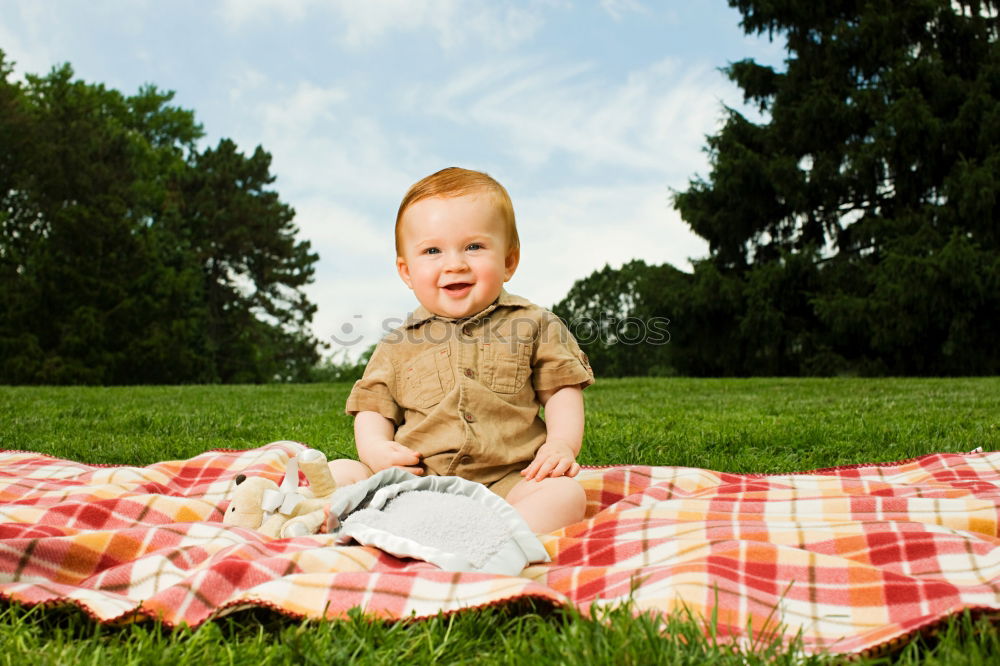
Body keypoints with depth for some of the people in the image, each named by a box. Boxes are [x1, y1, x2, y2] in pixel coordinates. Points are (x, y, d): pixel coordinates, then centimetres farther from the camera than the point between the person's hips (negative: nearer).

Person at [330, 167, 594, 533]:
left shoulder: (533, 325, 9)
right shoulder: (397, 347, 12)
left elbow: (562, 390, 11)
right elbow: (373, 408, 14)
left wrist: (562, 444, -7)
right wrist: (375, 448, -8)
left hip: (508, 482, -1)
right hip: (413, 484, 2)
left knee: (566, 493, -29)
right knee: (339, 473, -18)